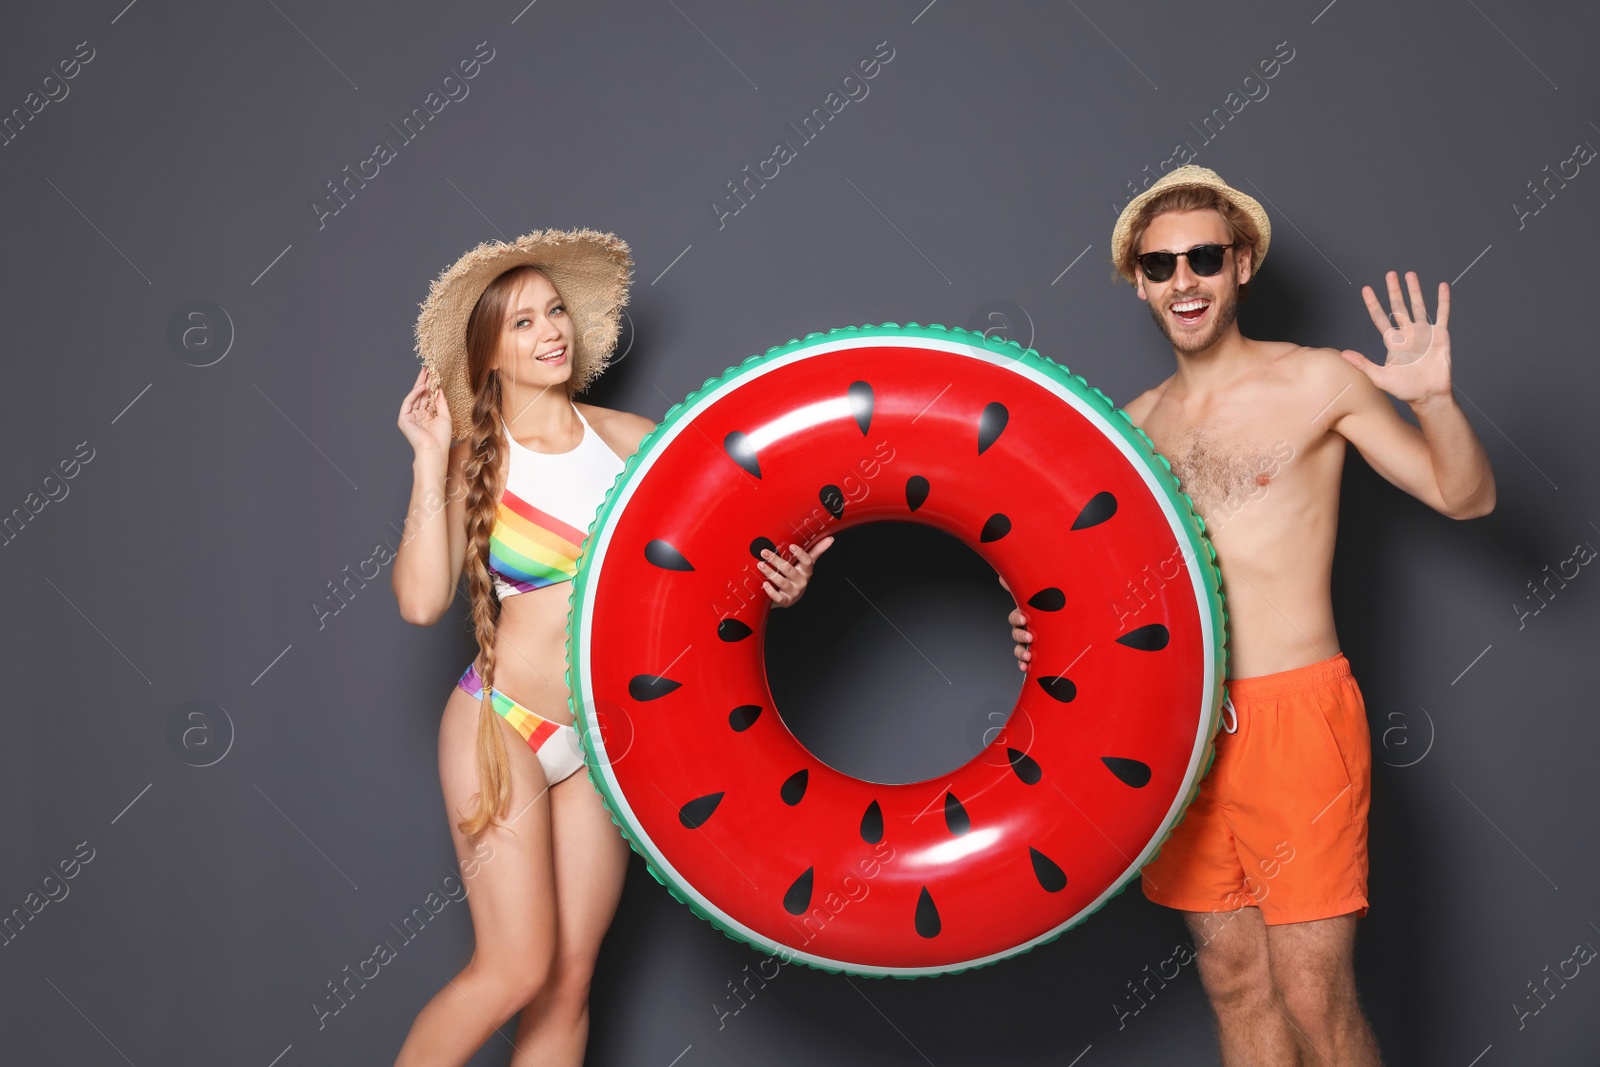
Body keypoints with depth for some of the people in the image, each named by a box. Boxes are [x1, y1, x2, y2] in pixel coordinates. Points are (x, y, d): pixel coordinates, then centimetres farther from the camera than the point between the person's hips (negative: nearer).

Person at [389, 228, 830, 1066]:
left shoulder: (629, 439, 3)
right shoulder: (474, 460, -5)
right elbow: (421, 600, -18)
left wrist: (777, 582, -13)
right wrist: (431, 459, -17)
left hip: (603, 741, 4)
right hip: (502, 722, -4)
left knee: (569, 982, 4)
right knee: (516, 966, -11)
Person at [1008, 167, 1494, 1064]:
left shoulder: (1321, 382, -2)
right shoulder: (1134, 425, 12)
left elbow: (1466, 496, -1)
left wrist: (1435, 400, -20)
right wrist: (1048, 622, 0)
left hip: (1292, 716, -5)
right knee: (1234, 981, 11)